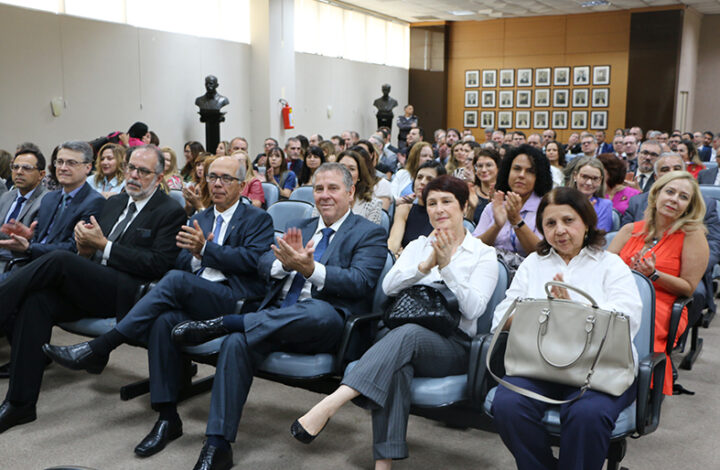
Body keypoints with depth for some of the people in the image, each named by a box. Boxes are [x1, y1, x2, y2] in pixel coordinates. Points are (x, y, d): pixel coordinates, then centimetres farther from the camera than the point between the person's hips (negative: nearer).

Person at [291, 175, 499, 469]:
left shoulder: (484, 255, 8)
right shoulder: (418, 246, 19)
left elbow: (473, 309, -6)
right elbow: (388, 287, 2)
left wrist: (446, 266, -16)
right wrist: (426, 265, -13)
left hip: (453, 346, -2)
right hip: (404, 337, 2)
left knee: (407, 334, -36)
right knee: (396, 365, -35)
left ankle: (328, 406, -44)